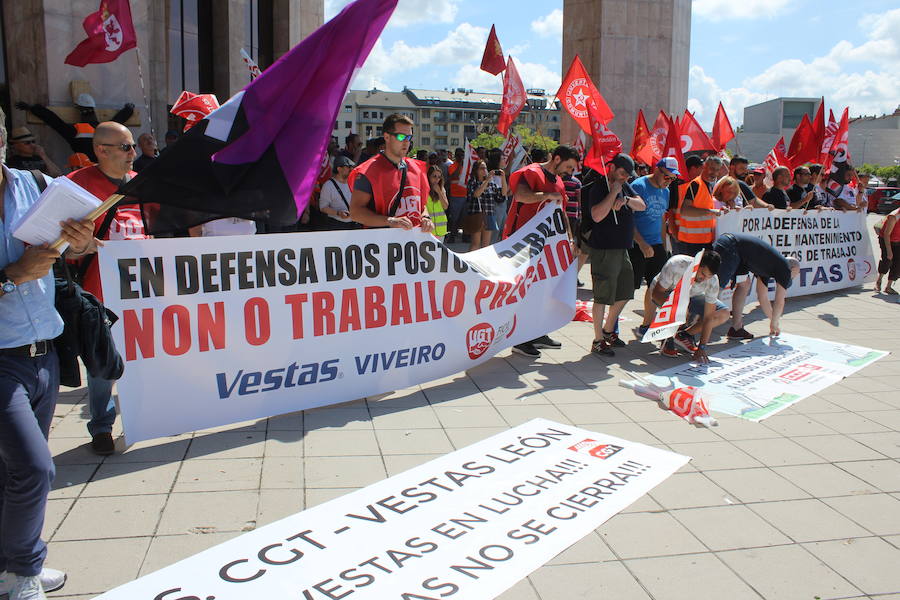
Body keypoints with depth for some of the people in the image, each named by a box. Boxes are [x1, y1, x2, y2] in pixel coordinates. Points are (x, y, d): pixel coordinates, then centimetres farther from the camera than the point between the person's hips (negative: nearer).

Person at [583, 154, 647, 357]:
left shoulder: (624, 186, 14)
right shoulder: (598, 187, -12)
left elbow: (642, 206, 7)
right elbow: (597, 215, -25)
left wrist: (626, 199, -11)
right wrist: (614, 192, -22)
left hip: (622, 249, 9)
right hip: (604, 250, -9)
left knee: (624, 293, 18)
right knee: (603, 296, -4)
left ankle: (608, 330, 33)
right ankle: (598, 341, 6)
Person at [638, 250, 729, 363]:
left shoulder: (713, 281, -26)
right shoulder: (676, 264, -37)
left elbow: (709, 317, -23)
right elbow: (656, 293, -29)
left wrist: (702, 347, -27)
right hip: (663, 294, -4)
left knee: (723, 314, -13)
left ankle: (684, 335, 1)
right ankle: (668, 340, -13)